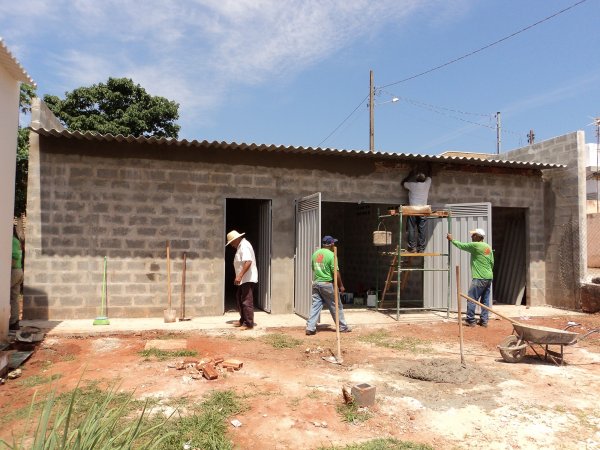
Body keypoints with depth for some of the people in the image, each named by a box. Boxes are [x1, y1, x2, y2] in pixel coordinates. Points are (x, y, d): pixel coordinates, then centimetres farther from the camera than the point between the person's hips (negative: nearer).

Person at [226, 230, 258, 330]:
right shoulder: (241, 246, 16)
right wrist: (239, 276, 22)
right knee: (239, 299, 18)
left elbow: (248, 262, -30)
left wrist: (240, 276, -33)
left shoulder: (244, 246, -17)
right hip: (243, 279, 11)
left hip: (248, 279, -11)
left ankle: (249, 324, 0)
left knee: (247, 301, -7)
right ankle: (243, 320, 27)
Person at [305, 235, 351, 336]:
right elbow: (336, 272, -15)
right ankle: (343, 327, 19)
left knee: (315, 306, 7)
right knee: (336, 306, 8)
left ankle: (310, 328, 3)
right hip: (327, 284, -6)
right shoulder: (331, 254, -14)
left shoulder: (315, 253, 7)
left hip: (316, 283, 6)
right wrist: (341, 285, -8)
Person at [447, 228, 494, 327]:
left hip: (479, 278, -8)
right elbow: (492, 262, 14)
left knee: (472, 299, -1)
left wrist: (452, 240, 14)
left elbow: (461, 245, -1)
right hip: (489, 278, 8)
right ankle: (484, 321, 12)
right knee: (485, 300, 10)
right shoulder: (488, 247, 12)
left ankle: (470, 320, 2)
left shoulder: (475, 245, -11)